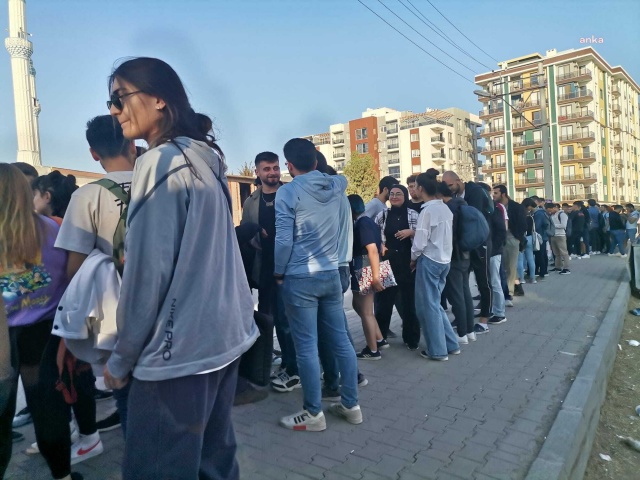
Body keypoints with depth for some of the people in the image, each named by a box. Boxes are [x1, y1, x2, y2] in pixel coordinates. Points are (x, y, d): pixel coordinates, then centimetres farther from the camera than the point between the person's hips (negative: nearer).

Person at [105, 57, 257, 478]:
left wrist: (122, 358, -5)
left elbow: (148, 269, -17)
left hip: (178, 349, -8)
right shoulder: (206, 159, 11)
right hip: (223, 336, 9)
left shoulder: (162, 162, -14)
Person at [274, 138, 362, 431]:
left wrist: (279, 273, 0)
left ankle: (313, 414, 14)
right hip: (331, 274, 6)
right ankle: (351, 405, 23)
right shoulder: (337, 184, 5)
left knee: (306, 347, 3)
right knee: (341, 341, 12)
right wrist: (316, 170, 41)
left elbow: (284, 240, -13)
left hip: (300, 278, -5)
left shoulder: (287, 191, -10)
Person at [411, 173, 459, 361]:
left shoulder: (427, 210, -15)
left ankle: (438, 350, 10)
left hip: (429, 261, -8)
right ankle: (451, 345, 22)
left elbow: (420, 241, -18)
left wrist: (413, 258, 0)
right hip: (444, 260, 8)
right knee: (435, 304, 18)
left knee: (427, 306, 3)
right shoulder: (445, 208, 9)